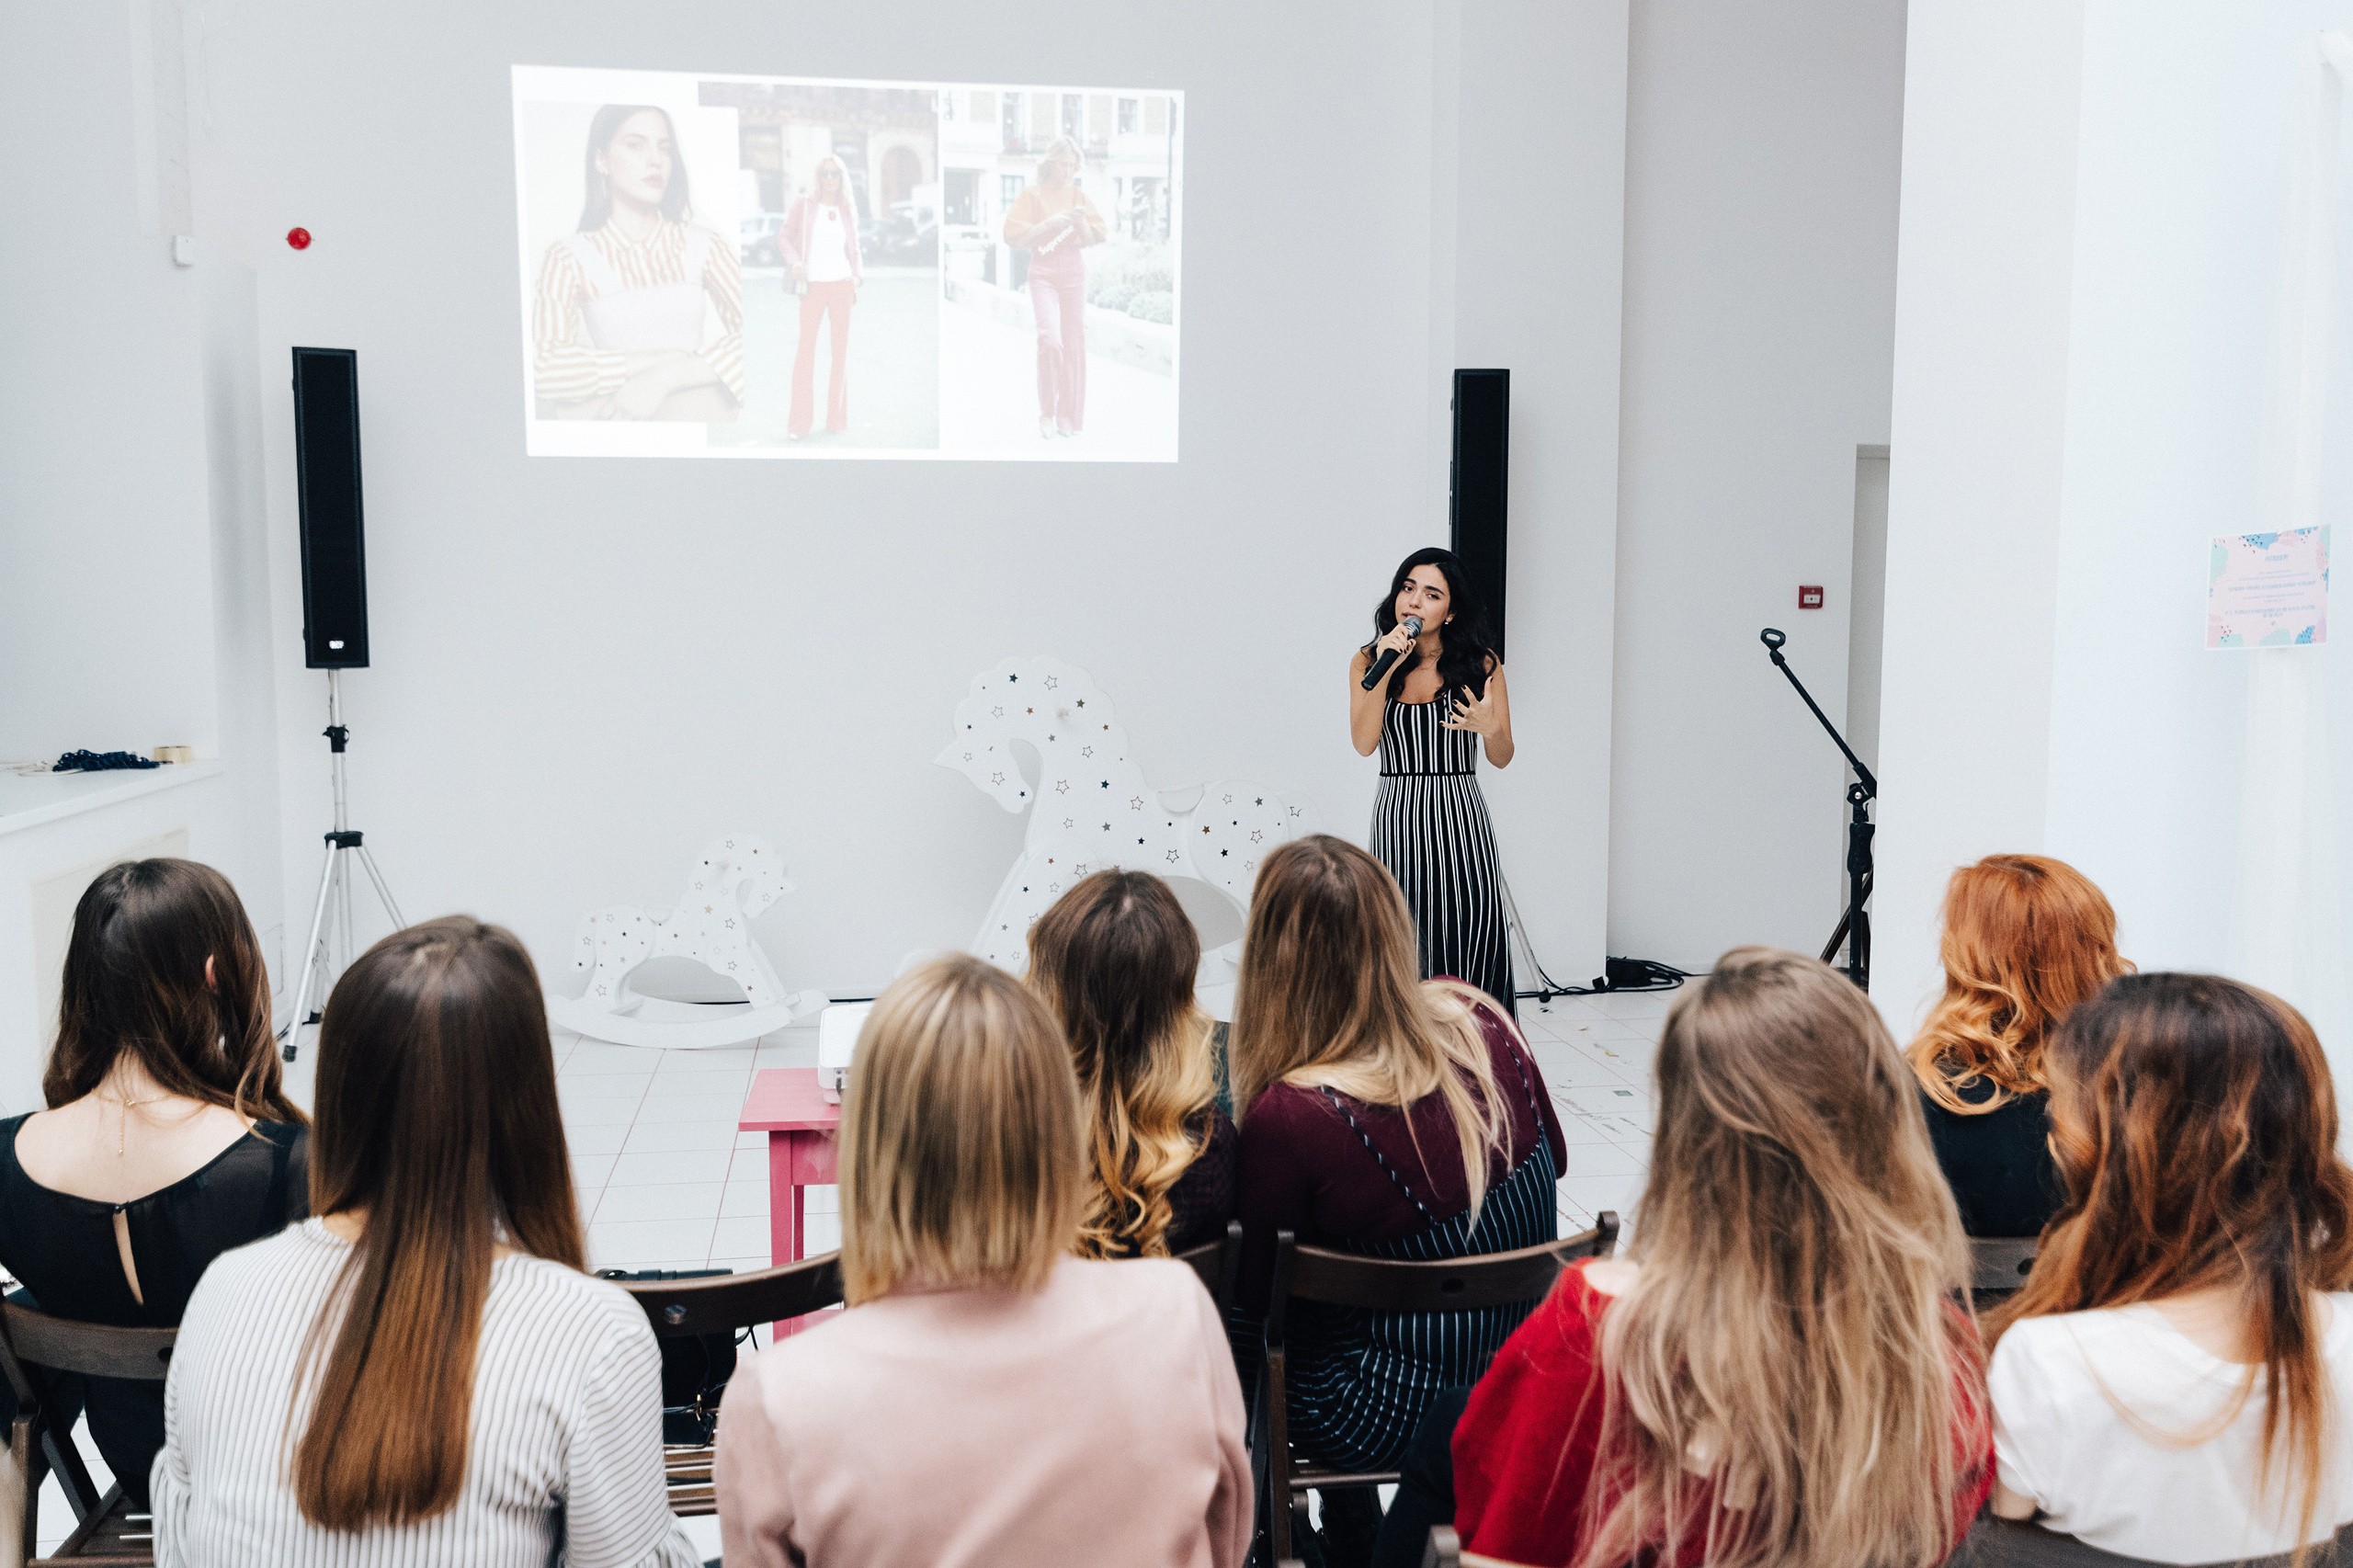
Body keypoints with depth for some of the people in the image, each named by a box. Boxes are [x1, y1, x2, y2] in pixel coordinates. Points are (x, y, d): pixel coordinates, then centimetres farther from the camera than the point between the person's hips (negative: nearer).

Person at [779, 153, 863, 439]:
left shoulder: (847, 211, 10)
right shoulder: (804, 205, 2)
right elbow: (786, 235, 3)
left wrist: (856, 280, 2)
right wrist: (794, 263, -14)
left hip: (841, 282, 2)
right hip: (813, 285, -2)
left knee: (840, 347, 3)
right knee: (806, 347, -4)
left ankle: (836, 417, 9)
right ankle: (799, 421, -2)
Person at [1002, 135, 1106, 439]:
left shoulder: (1078, 197, 10)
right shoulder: (1031, 196, 0)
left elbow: (1098, 236, 6)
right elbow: (1013, 236, -9)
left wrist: (1080, 222, -13)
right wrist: (1048, 224, -19)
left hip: (1073, 273, 3)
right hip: (1043, 272, -3)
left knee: (1073, 343, 2)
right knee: (1050, 340, -20)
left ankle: (1068, 416, 12)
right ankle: (1047, 413, -7)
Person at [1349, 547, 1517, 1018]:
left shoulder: (1480, 665, 4)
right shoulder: (1368, 662, 7)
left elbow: (1502, 758, 7)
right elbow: (1364, 743, -6)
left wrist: (1488, 728, -15)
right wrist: (1387, 668, -12)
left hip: (1460, 819, -1)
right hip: (1396, 816, 1)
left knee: (1472, 944, -6)